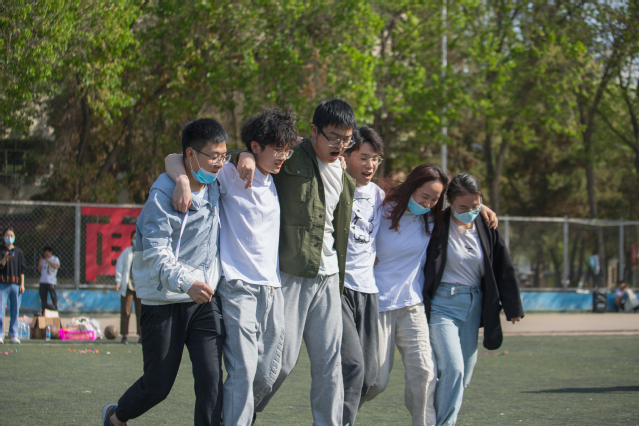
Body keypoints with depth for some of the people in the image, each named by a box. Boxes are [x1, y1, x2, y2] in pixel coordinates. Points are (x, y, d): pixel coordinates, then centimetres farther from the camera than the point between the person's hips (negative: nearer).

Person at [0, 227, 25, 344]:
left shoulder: (18, 252, 13)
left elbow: (22, 269, 13)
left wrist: (22, 284, 5)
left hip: (16, 285, 3)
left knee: (15, 310, 1)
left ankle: (13, 334, 5)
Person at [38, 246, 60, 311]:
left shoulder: (55, 259, 8)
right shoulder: (43, 260, 19)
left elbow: (56, 266, -10)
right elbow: (39, 268, 12)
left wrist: (48, 261, -11)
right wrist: (40, 261, 2)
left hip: (51, 281, -5)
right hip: (43, 281, 5)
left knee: (53, 295, -10)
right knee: (43, 296, 2)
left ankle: (55, 308, -8)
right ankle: (44, 309, 6)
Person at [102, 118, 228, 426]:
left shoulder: (215, 186, 7)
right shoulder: (163, 194, -14)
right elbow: (156, 252, -22)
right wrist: (186, 282, -38)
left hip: (206, 298, 5)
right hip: (165, 300, -5)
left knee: (210, 378, -10)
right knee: (158, 385, 5)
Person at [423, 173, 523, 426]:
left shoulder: (486, 227, 5)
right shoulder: (435, 225, -9)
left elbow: (504, 269, 10)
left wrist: (513, 308, 12)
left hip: (474, 306, 5)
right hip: (442, 304, -5)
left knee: (464, 372, 7)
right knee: (452, 369, -17)